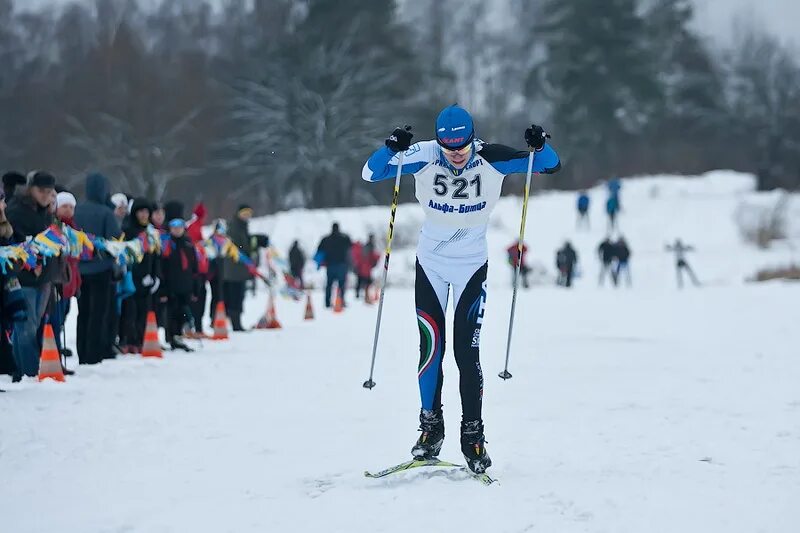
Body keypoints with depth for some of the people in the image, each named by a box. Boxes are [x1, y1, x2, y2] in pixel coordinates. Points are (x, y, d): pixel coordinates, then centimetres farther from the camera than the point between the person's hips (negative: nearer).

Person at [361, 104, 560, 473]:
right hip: (430, 264, 1)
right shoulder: (424, 158, -16)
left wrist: (539, 146, -31)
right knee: (431, 347, -2)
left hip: (472, 266, -1)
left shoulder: (490, 159, -16)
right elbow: (371, 173, -16)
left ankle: (472, 435, 4)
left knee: (466, 350, -5)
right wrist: (392, 149, -35)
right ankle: (430, 427, 12)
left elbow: (550, 166, -10)